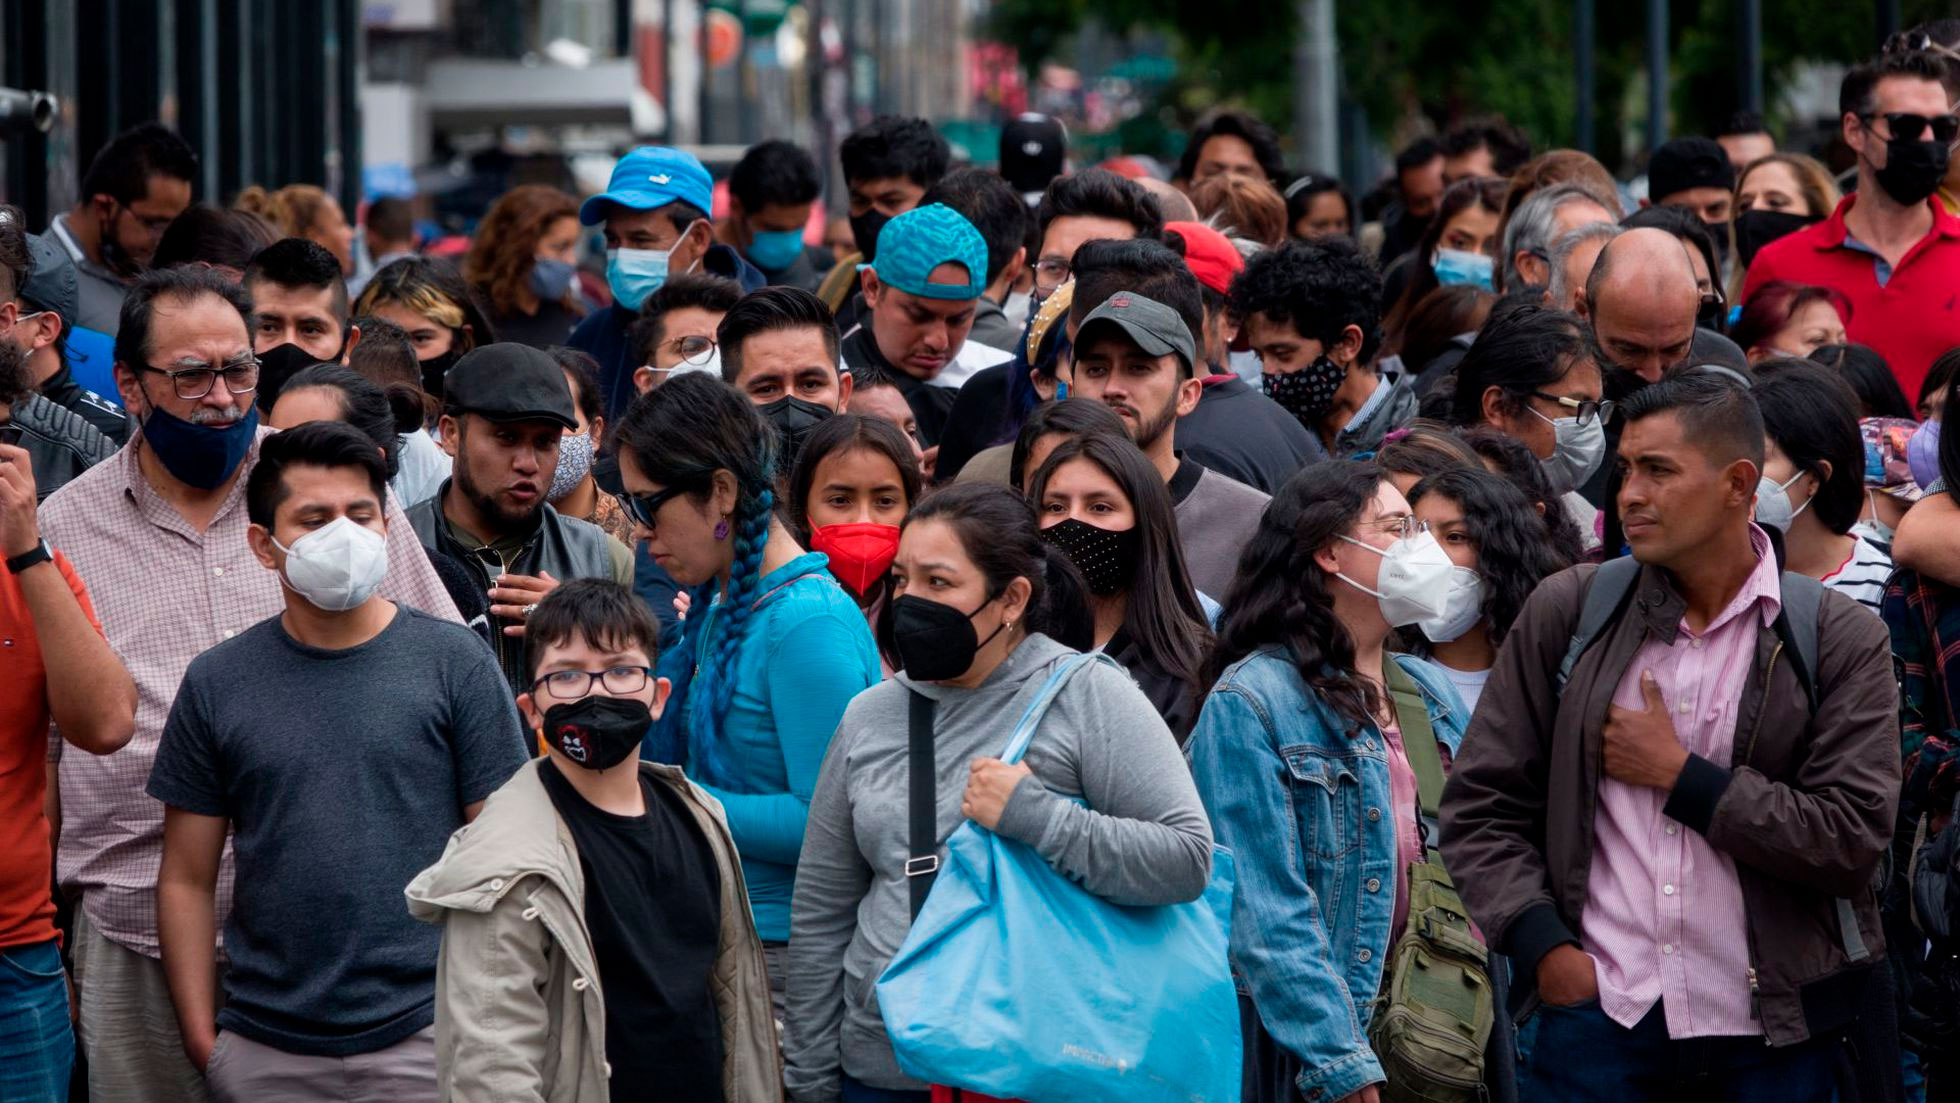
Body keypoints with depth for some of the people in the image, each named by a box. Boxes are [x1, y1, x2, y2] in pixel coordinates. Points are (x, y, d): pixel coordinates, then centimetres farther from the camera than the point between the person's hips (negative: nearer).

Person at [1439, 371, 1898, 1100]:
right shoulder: (1566, 612, 5)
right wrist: (1542, 945, -5)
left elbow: (1853, 837, -8)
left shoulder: (1842, 641, -1)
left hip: (1773, 1033, -1)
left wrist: (1681, 776, -8)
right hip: (1598, 1010, 1)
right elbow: (1481, 804, 7)